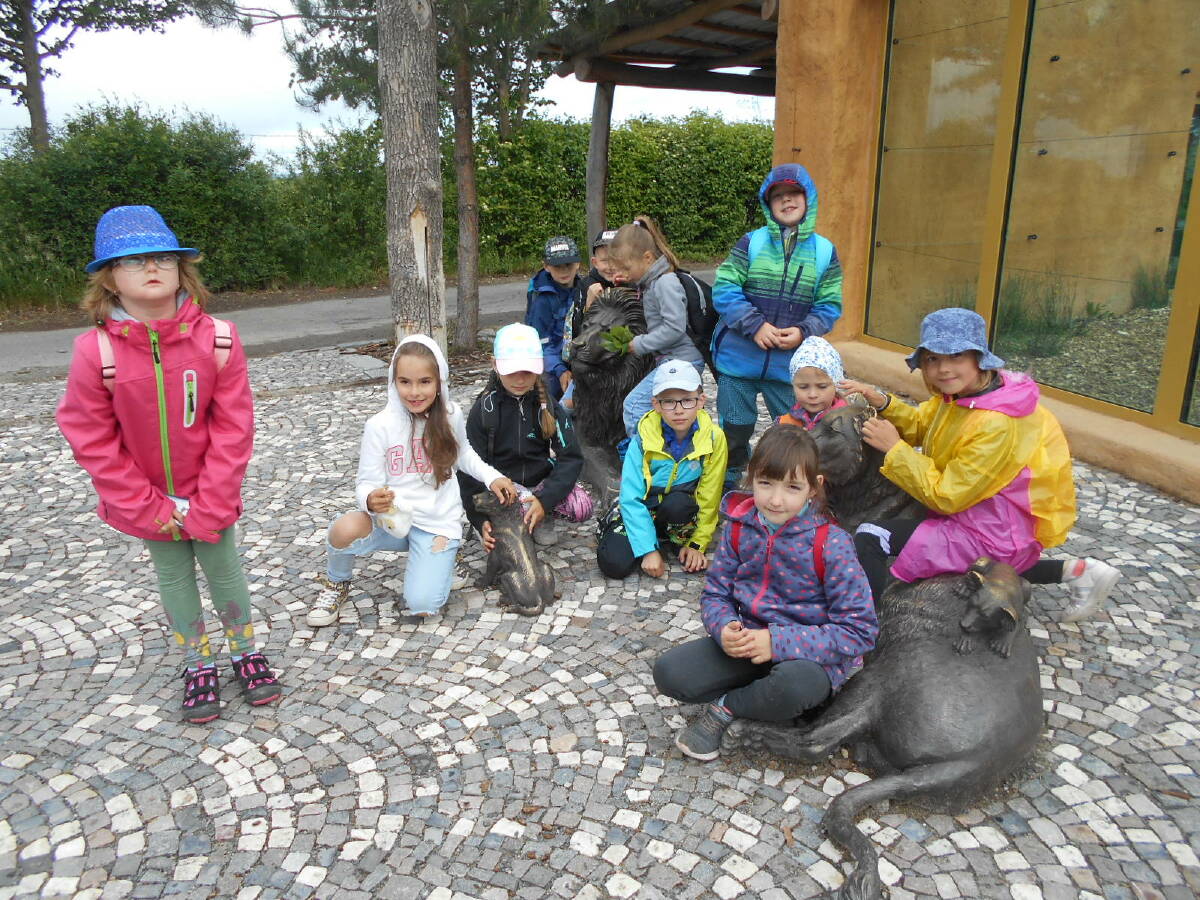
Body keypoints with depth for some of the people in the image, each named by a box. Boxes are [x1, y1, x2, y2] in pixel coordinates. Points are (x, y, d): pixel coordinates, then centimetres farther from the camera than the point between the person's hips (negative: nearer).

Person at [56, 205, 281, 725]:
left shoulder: (217, 339, -18)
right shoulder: (96, 352, -18)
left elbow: (232, 429, -14)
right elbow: (92, 440, -11)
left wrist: (207, 509, -15)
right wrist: (151, 509, -13)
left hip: (209, 497, 0)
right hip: (147, 502, 1)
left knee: (224, 569, 13)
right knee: (174, 577, 15)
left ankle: (245, 652, 35)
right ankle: (198, 665, 33)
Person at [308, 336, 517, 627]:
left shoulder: (451, 415, -5)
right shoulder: (381, 425, -12)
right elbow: (367, 483, -10)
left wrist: (491, 477, 1)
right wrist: (371, 500, -34)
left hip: (438, 523, 1)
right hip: (392, 517, 0)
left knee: (422, 607, -17)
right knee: (345, 529, -34)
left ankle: (437, 557, 19)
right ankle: (336, 584, 3)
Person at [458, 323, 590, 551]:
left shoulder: (548, 406, -7)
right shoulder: (483, 410, -10)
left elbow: (571, 458, -14)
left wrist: (545, 499, -31)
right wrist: (481, 520, -24)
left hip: (543, 480, 2)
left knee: (581, 507, -26)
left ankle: (543, 517, 5)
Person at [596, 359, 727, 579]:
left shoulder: (713, 437, -15)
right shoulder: (644, 439, -17)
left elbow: (709, 498, -7)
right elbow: (632, 498, -17)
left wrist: (698, 544, -7)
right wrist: (648, 550, -22)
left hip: (683, 508, 0)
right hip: (643, 507, 0)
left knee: (677, 503, -37)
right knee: (614, 563, -22)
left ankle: (679, 540, -2)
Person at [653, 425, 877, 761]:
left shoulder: (830, 543, -18)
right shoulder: (740, 528, -5)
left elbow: (859, 629, -18)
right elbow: (716, 593, 3)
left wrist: (778, 642, -26)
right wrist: (725, 628, -22)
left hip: (810, 654, -4)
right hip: (748, 642, 4)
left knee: (795, 684, -39)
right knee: (669, 672, -14)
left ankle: (724, 707, -8)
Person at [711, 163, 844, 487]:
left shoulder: (825, 251, 2)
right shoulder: (751, 243, -2)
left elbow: (829, 305, 3)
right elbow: (724, 289, -8)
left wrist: (804, 332, -15)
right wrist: (755, 325, -19)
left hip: (791, 365, 1)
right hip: (739, 360, -1)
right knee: (733, 434, 12)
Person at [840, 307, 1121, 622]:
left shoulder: (997, 425, -28)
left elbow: (946, 496, -24)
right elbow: (920, 425, 9)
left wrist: (894, 448, -20)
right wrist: (882, 402, -9)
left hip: (993, 534, -9)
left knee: (870, 537, -18)